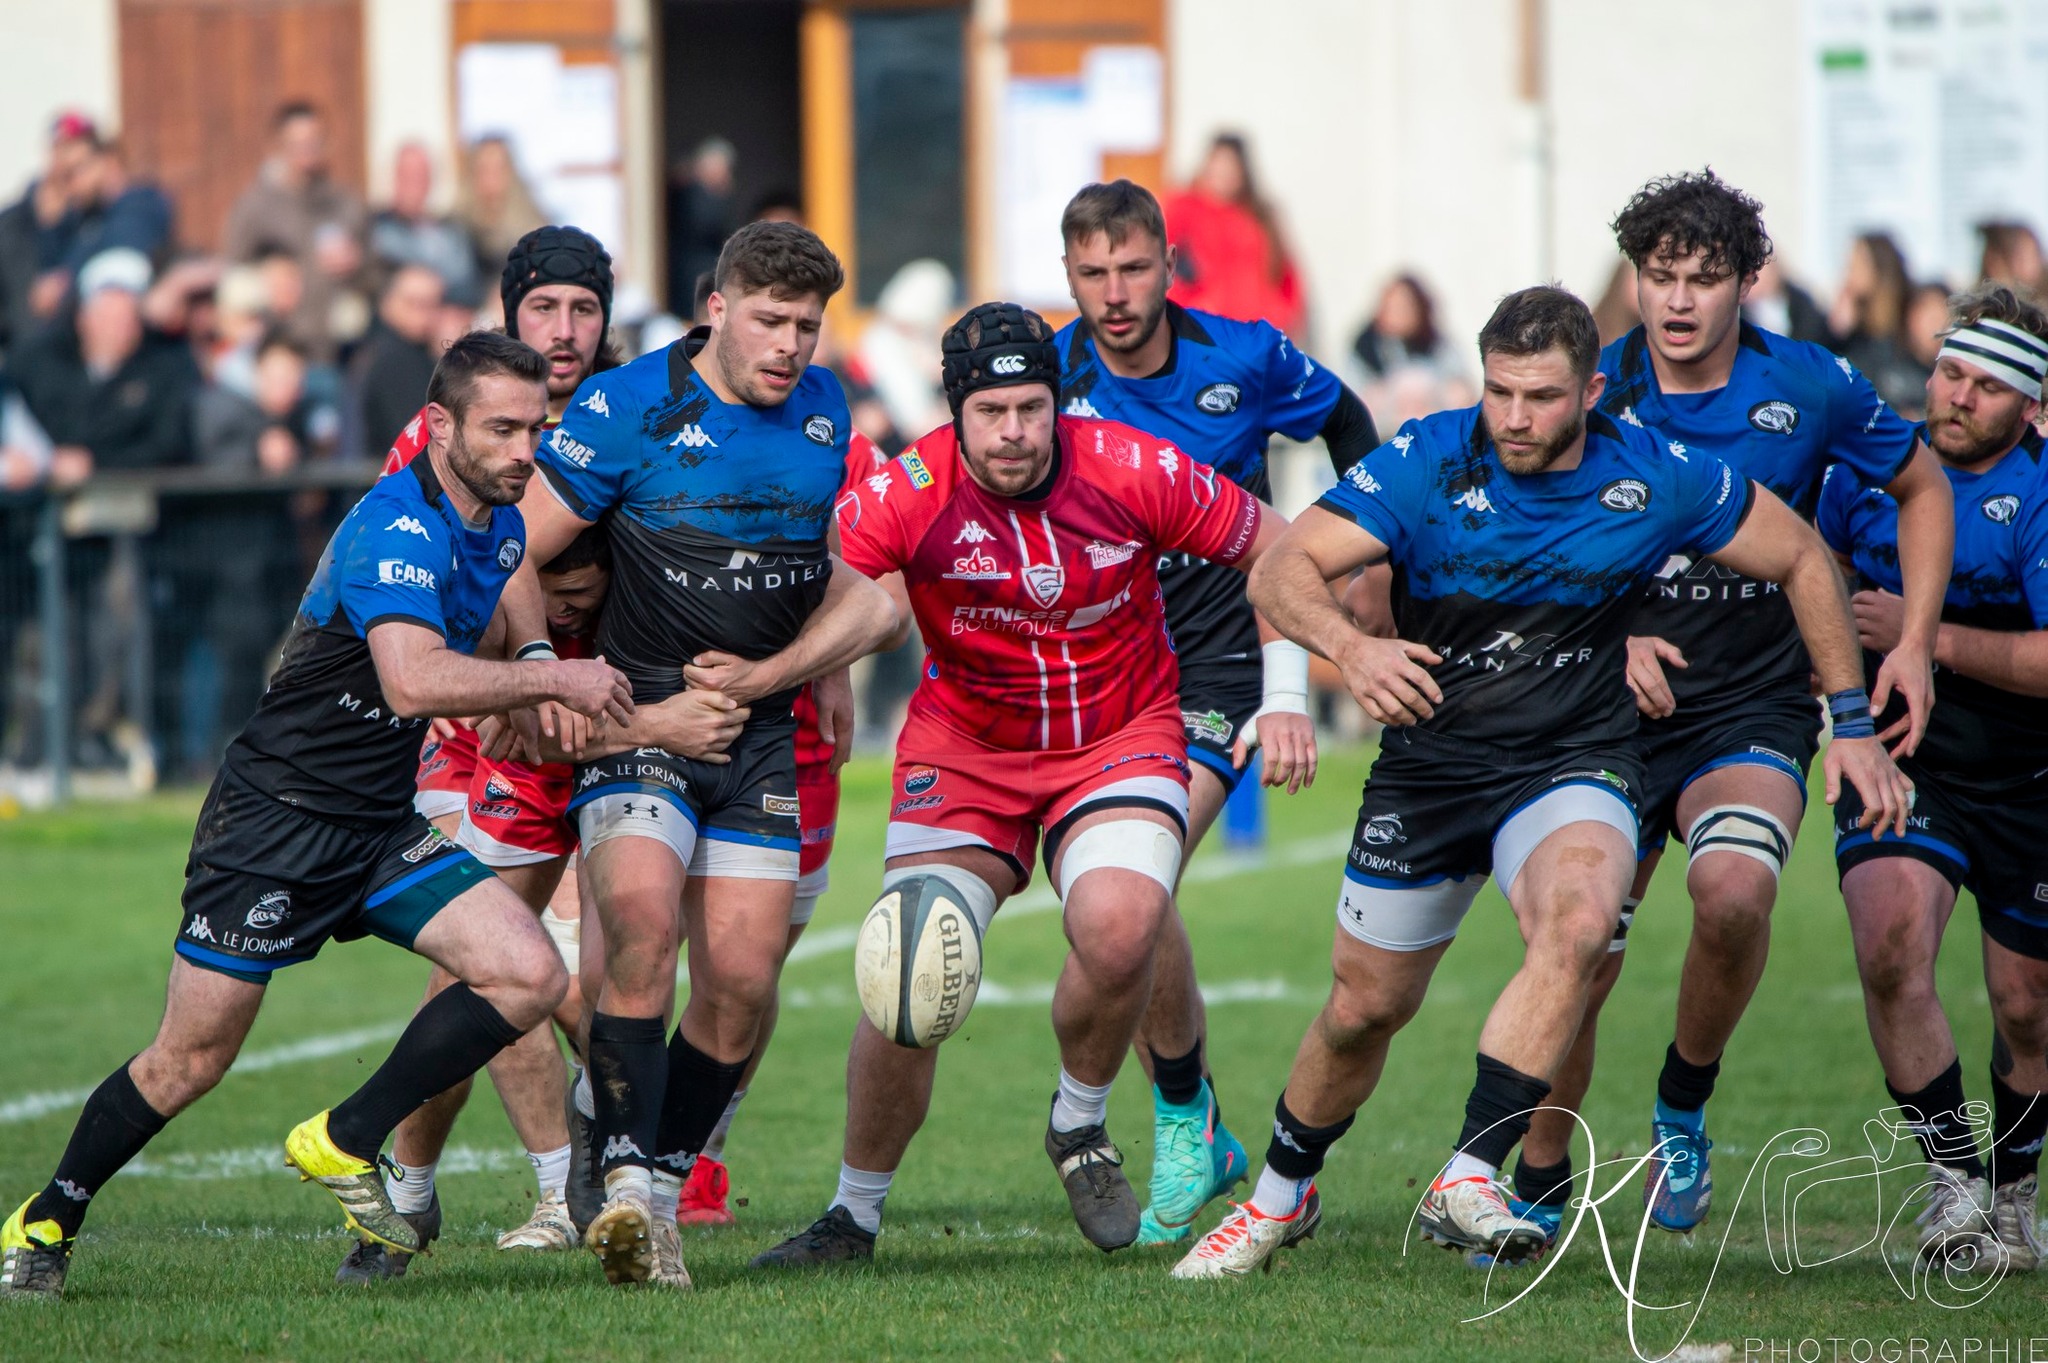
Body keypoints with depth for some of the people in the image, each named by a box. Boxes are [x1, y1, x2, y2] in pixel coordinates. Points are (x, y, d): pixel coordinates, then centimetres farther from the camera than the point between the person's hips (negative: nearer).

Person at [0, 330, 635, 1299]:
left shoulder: (501, 529, 7)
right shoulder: (395, 526, -22)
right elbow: (412, 680, -37)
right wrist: (553, 679, -30)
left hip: (383, 824, 8)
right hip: (275, 813, -7)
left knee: (530, 975, -11)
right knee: (190, 1061, -1)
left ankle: (344, 1145, 1)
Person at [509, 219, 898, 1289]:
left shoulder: (824, 412, 8)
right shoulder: (629, 407, -7)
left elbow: (861, 585, 12)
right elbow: (514, 551, -5)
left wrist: (768, 673, -2)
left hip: (763, 733, 4)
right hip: (638, 718, -4)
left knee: (741, 980, -3)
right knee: (639, 921, -26)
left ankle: (662, 1196, 11)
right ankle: (625, 1181, -27)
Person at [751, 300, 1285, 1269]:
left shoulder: (1132, 472, -17)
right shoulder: (908, 495, -19)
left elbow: (1276, 549, -4)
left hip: (1121, 739, 0)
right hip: (965, 747, 0)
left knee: (1119, 930, -28)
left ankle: (1080, 1126, 3)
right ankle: (855, 1211, 11)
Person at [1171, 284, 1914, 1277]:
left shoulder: (1658, 478, -12)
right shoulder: (1428, 463, -15)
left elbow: (1801, 559, 4)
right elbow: (1282, 571, -21)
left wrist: (1851, 721, 3)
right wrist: (1351, 647, -43)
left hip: (1573, 760, -1)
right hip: (1427, 765, 1)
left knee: (1578, 923, -33)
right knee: (1364, 1008, 9)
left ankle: (1468, 1181, -32)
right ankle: (1281, 1195, 38)